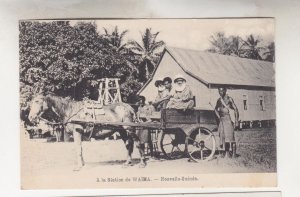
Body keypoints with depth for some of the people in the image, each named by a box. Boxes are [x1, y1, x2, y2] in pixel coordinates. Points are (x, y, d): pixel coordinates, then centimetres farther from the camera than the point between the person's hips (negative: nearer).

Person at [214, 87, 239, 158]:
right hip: (222, 120, 6)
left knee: (230, 136, -11)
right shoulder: (219, 100, 13)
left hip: (228, 119, -6)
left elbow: (236, 109, -5)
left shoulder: (229, 99, -4)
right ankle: (226, 153, 9)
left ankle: (234, 153, -6)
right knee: (223, 136, 4)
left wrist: (236, 121, -10)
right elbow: (216, 109, 29)